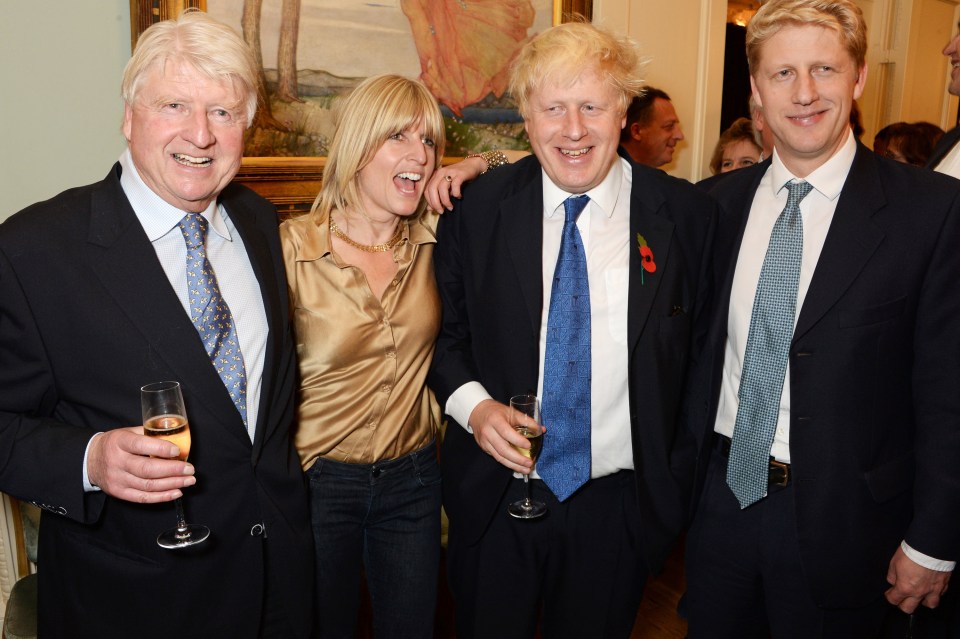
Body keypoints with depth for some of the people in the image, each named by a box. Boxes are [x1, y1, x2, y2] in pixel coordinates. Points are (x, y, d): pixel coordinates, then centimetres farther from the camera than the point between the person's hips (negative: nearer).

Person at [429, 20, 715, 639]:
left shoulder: (687, 214, -7)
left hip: (620, 504, 0)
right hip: (494, 499, 1)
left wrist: (677, 482, 0)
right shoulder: (477, 208, -6)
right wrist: (472, 403, -14)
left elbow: (702, 345, 2)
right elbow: (444, 330, 3)